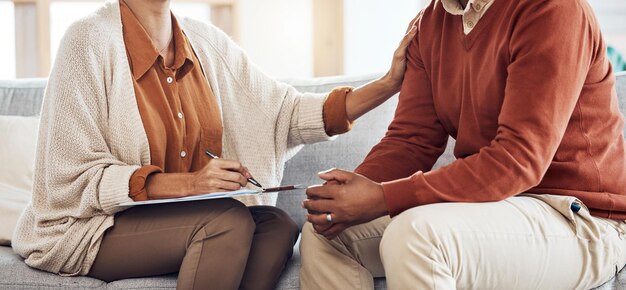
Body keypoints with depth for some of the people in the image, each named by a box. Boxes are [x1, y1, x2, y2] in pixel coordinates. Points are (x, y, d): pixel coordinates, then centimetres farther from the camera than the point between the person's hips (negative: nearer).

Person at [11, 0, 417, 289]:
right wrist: (186, 183, -29)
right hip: (90, 227, -6)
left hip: (180, 218, 6)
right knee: (228, 220, -27)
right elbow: (76, 179, -17)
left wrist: (388, 85, -10)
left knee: (277, 225, -18)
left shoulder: (208, 43, 4)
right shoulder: (91, 41, -14)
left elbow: (286, 112, 0)